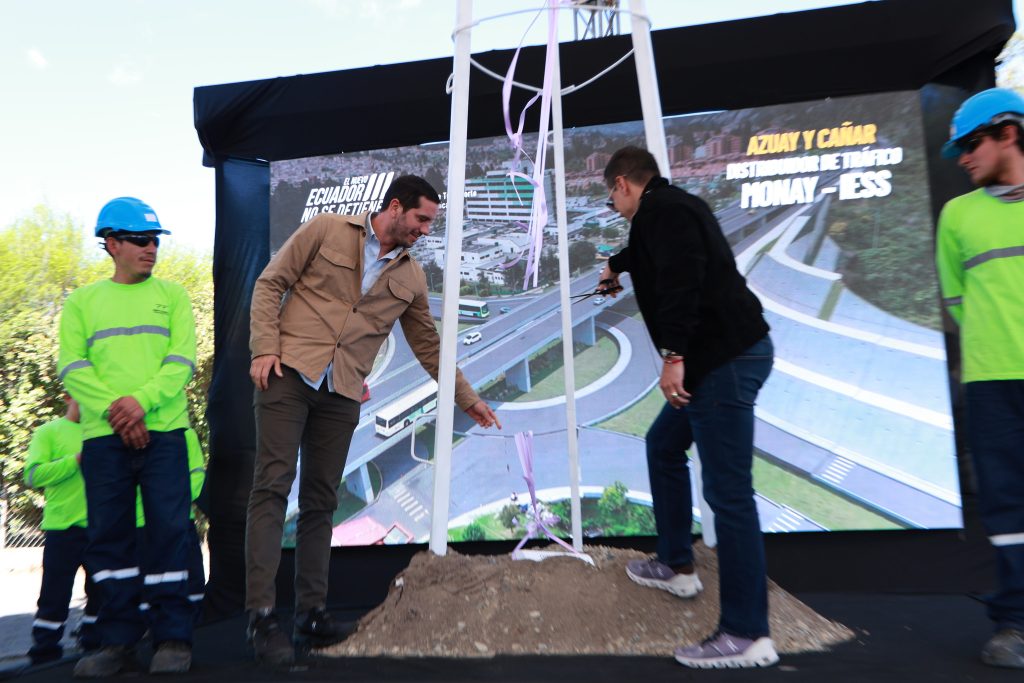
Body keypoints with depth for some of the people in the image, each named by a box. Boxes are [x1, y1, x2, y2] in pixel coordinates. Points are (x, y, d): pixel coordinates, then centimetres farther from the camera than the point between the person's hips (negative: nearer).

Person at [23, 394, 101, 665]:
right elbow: (32, 475, -12)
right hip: (63, 527, -5)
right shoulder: (48, 432, 0)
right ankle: (45, 650, 11)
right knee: (55, 594, -2)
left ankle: (93, 641, 26)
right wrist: (76, 460, -21)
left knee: (101, 590, 13)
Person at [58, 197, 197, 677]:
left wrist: (143, 400, -15)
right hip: (103, 435, 2)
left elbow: (182, 360, 1)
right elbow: (71, 366, 2)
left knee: (168, 531, -3)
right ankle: (118, 641, 15)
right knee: (109, 535, 4)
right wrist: (112, 407, -14)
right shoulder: (81, 302, 13)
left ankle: (172, 638, 5)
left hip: (163, 430, -1)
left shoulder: (171, 295, 11)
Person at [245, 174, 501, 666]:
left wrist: (467, 398, 17)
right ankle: (261, 615, -5)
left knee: (320, 501, 6)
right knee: (273, 485, -9)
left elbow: (428, 346, 18)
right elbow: (271, 283, 2)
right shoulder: (326, 230, 3)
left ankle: (311, 611, 15)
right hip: (289, 372, -3)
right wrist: (264, 347, -10)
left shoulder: (412, 277, 12)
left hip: (342, 394, 4)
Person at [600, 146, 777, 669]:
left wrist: (673, 355, -27)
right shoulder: (669, 209, 23)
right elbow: (649, 255, 46)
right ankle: (676, 566, 34)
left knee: (728, 493, -10)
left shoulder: (663, 211, -9)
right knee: (663, 445, 23)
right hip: (724, 355, 11)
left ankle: (746, 635, -3)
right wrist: (616, 266, 63)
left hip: (725, 359, -11)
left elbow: (680, 280, -26)